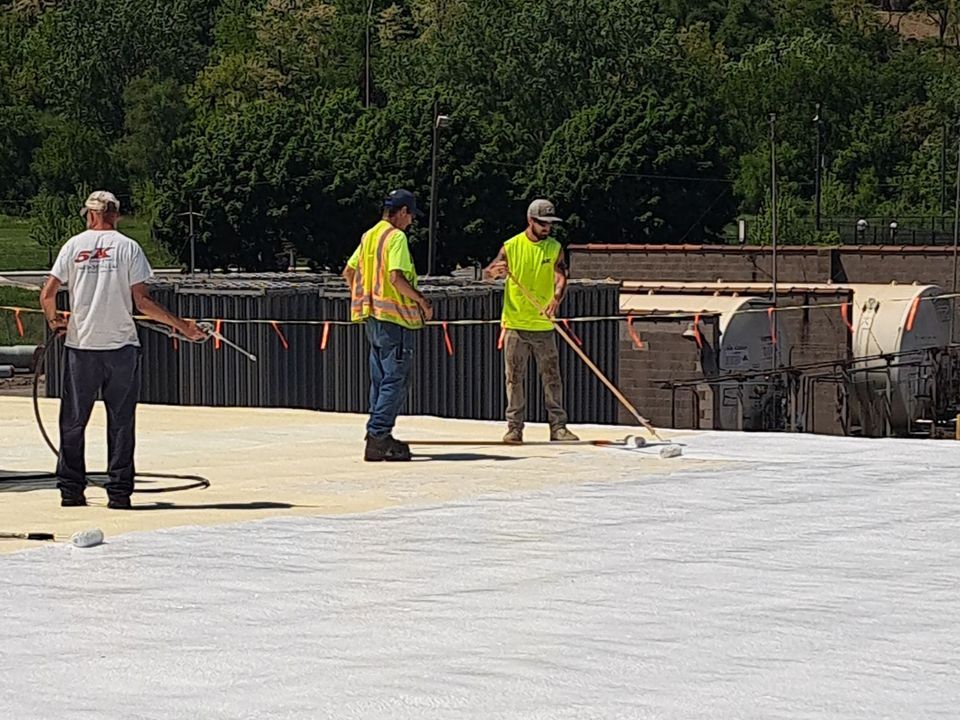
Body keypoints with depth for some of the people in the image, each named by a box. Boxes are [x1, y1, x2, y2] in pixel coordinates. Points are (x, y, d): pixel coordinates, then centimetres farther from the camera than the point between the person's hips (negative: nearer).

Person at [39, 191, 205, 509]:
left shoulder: (74, 245, 3)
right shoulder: (128, 247, 0)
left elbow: (47, 295, -1)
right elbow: (142, 301, -7)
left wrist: (54, 321, 19)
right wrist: (182, 326, 1)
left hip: (81, 344, 1)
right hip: (121, 345, -1)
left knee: (73, 421, 9)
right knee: (120, 422, 4)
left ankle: (71, 489, 9)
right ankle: (119, 492, 1)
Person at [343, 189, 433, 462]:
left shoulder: (369, 236, 14)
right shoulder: (396, 237, -12)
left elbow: (348, 272, 20)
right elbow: (396, 277, -23)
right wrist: (422, 301, -14)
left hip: (372, 318, 9)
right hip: (394, 317, -9)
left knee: (380, 380, 15)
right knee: (395, 380, -8)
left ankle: (380, 438, 18)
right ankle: (378, 437, -15)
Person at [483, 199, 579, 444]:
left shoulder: (555, 248, 3)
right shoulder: (512, 246, 0)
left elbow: (561, 277, -11)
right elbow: (487, 273, -4)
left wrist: (556, 298, -32)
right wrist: (494, 271, -29)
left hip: (544, 326, 1)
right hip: (515, 324, -1)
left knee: (552, 378, 1)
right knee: (515, 378, 3)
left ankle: (558, 426, 5)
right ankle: (514, 427, 8)